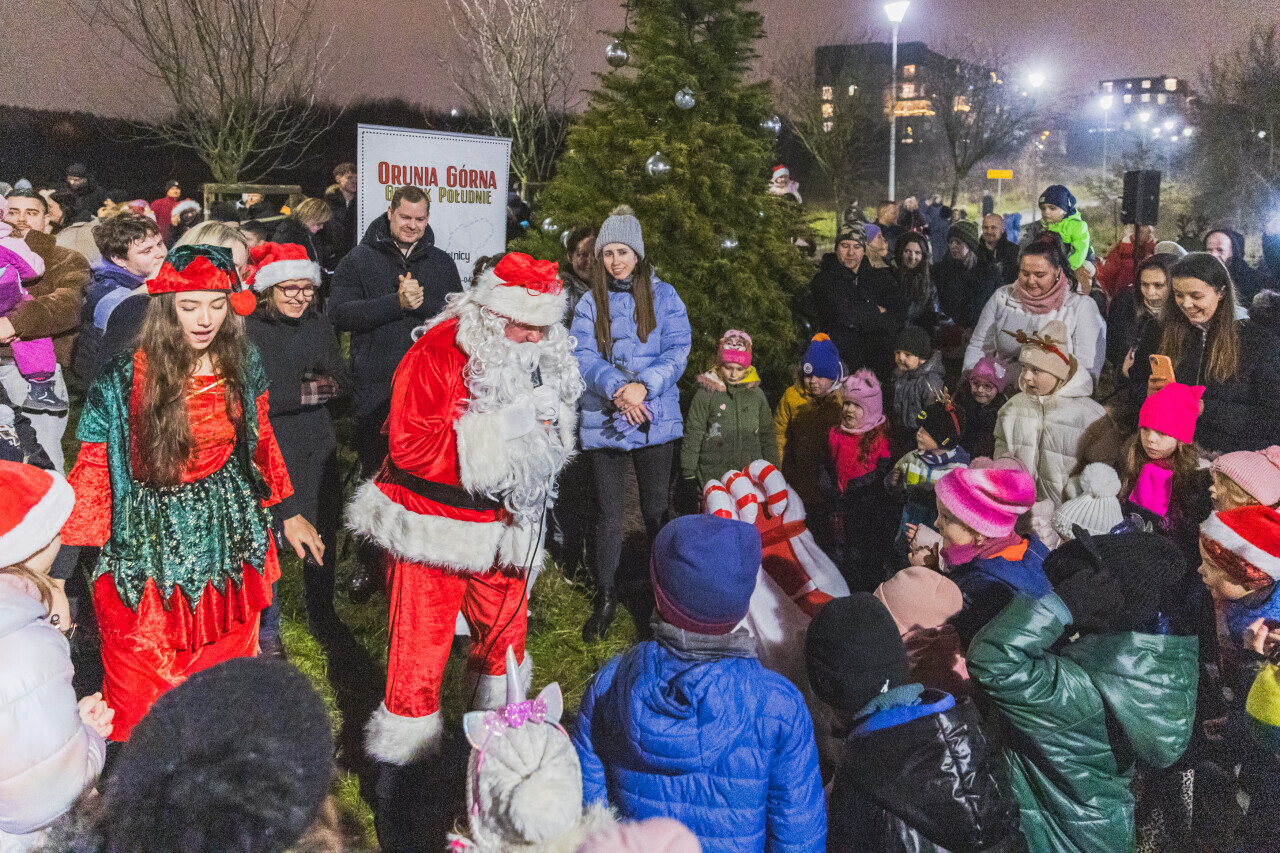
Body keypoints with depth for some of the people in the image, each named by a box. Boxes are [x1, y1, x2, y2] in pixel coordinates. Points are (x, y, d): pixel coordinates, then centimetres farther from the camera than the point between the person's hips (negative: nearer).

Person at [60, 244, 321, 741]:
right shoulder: (124, 381, -15)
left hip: (228, 535, 4)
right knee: (146, 694, 7)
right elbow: (91, 473, -11)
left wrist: (287, 514, 17)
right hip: (151, 550, -3)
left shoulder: (242, 363, -3)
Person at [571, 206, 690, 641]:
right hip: (603, 421, 1)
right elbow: (583, 355, -6)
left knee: (655, 510, 9)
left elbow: (677, 351, -6)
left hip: (656, 418, 0)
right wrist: (617, 388, -23)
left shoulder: (663, 296, 3)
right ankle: (605, 597, 22)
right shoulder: (590, 302, 5)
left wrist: (644, 386, -22)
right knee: (608, 512, 7)